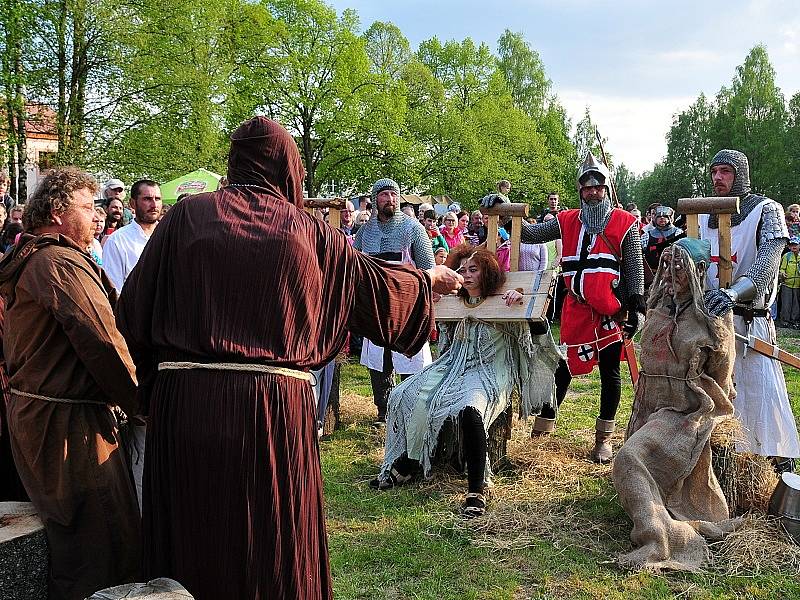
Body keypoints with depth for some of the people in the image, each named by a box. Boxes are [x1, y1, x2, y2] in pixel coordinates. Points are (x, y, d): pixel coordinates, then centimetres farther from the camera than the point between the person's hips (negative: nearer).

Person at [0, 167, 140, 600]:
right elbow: (104, 342, -23)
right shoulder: (62, 263, -16)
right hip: (69, 423, -11)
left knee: (66, 541, 22)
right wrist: (140, 403, -12)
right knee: (104, 550, -4)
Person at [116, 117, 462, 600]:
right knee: (274, 544, 15)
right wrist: (430, 279, 33)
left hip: (186, 401, 1)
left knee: (192, 538, 14)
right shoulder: (308, 231, 4)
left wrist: (149, 379, 16)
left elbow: (135, 307, 1)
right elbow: (374, 281, 15)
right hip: (276, 404, 0)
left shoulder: (187, 216, 2)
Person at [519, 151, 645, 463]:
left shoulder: (624, 223, 1)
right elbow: (530, 235, 8)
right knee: (566, 364, 8)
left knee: (609, 370, 6)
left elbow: (634, 269, 0)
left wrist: (635, 308, -6)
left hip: (610, 311, -1)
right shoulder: (567, 221, 9)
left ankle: (604, 436, 15)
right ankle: (545, 419, 23)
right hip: (576, 309, 2)